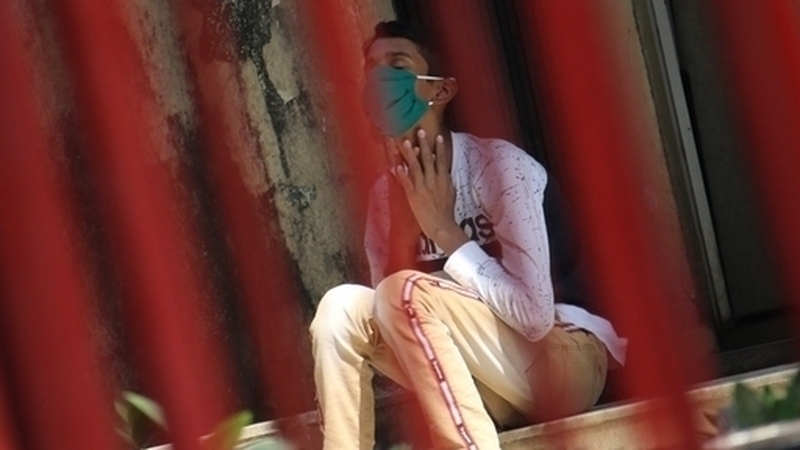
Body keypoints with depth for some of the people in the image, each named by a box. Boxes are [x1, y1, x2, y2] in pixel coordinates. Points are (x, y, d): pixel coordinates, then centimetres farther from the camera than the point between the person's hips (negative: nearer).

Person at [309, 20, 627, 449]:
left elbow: (535, 314, -25)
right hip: (489, 385, 6)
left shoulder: (498, 164, -15)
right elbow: (387, 319, -4)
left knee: (407, 293, -26)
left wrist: (444, 230, -19)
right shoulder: (386, 192, 5)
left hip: (566, 362, -6)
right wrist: (404, 218, -13)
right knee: (341, 307, -12)